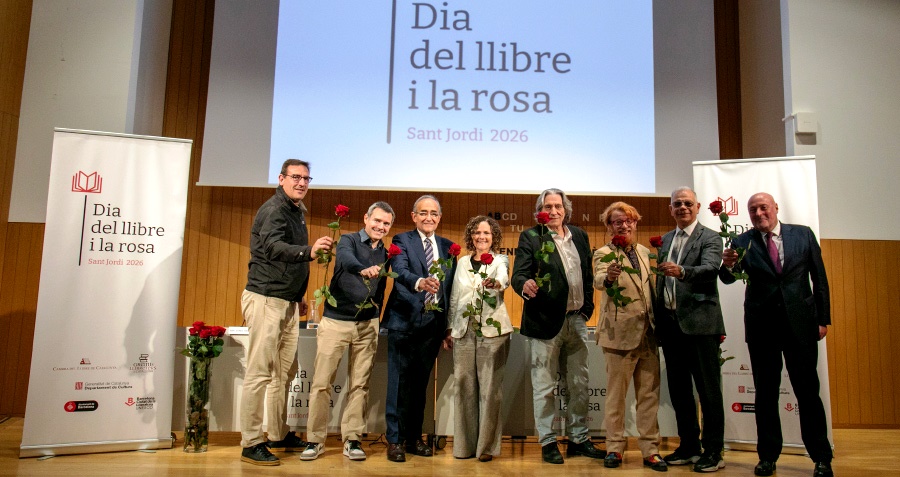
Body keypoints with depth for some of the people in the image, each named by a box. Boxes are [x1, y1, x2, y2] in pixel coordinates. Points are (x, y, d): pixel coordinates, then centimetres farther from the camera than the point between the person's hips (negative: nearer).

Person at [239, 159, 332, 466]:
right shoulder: (273, 210, -13)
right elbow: (273, 247, -32)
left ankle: (279, 434, 27)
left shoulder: (298, 212, 16)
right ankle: (251, 444, 2)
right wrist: (309, 251, -48)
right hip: (266, 300, -9)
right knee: (260, 372, -6)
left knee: (285, 371, 15)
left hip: (288, 302, 10)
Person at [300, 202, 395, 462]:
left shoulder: (385, 253, 12)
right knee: (321, 382, -2)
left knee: (359, 385, 5)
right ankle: (315, 439, 9)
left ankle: (352, 439, 13)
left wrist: (376, 315, 7)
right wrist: (364, 269, -47)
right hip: (336, 321, -4)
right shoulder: (348, 240, -3)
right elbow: (346, 259, -27)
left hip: (367, 325, 4)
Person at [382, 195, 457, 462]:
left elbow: (451, 287, 10)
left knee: (421, 382, 13)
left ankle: (414, 438, 24)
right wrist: (419, 282, -42)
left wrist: (449, 325, 4)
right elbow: (399, 270, -21)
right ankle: (395, 440, 11)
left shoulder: (447, 247, 12)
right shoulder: (402, 241, -2)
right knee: (400, 381, 0)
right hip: (405, 320, -4)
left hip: (434, 322, 4)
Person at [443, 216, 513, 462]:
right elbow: (454, 297, 17)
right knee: (464, 384, 3)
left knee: (489, 386, -2)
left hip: (492, 329, -3)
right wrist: (449, 329, 13)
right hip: (463, 330, 3)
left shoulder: (499, 260, 3)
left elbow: (504, 278, -20)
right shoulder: (462, 262, 14)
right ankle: (465, 444, 13)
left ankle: (487, 445, 8)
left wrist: (496, 283, -43)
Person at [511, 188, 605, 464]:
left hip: (577, 320, 5)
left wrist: (587, 308, 6)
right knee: (545, 386, 4)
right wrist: (525, 285, -37)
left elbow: (588, 276, 13)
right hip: (546, 321, -5)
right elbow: (518, 274, -15)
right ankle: (547, 442, 16)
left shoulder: (579, 236, 9)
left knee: (578, 384, 14)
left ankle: (579, 439, 27)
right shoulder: (530, 237, -6)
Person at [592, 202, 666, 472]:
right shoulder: (604, 254, -6)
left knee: (649, 394, 9)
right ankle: (614, 448, 16)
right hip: (620, 333, -5)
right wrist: (608, 277, -50)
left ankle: (650, 450, 18)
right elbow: (598, 280, -26)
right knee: (616, 394, 5)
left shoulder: (644, 252, 12)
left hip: (648, 333, 5)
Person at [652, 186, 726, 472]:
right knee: (678, 390, 13)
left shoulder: (710, 238, -2)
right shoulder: (665, 240, 17)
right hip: (670, 323, 6)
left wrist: (681, 271, -39)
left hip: (699, 322, -6)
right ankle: (688, 446, 26)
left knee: (708, 390, 2)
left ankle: (713, 451, 12)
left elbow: (710, 269, -21)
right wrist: (658, 317, 8)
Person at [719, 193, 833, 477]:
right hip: (761, 326, 0)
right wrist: (728, 265, -34)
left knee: (808, 391, 5)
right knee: (765, 393, 7)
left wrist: (823, 318, 2)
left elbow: (819, 278, 6)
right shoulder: (743, 242, 1)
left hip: (800, 323, 0)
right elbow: (729, 278, -11)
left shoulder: (803, 235, 4)